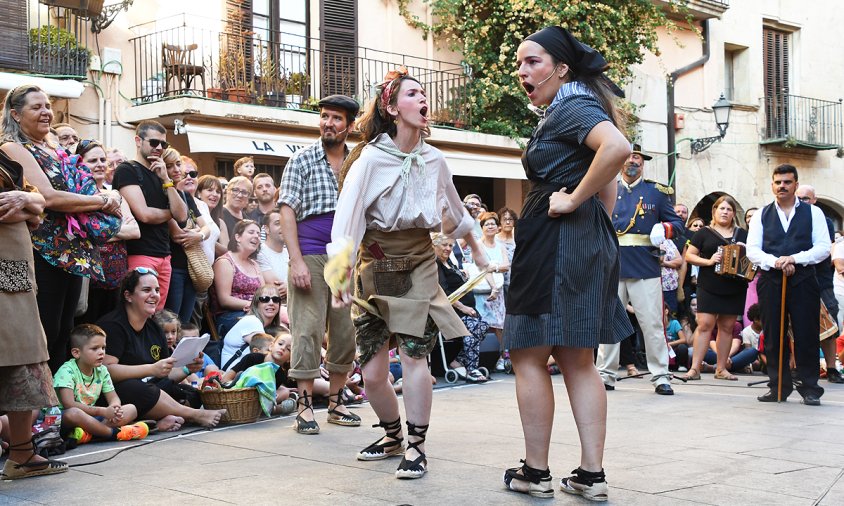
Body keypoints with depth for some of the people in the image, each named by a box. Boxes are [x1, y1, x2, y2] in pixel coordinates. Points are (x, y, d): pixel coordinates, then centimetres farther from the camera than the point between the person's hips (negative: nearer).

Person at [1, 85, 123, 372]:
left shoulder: (57, 152, 18)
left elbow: (79, 191, 21)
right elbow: (48, 197, -18)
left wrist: (109, 198, -3)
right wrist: (102, 201, -10)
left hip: (73, 251, 8)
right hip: (43, 254, -8)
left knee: (64, 333, 11)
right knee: (46, 335, -4)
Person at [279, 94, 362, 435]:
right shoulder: (302, 160, 2)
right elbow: (287, 211, -3)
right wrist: (296, 261, -13)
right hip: (311, 257, -4)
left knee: (345, 332, 7)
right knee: (308, 331, -4)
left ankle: (335, 404, 19)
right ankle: (305, 407, 4)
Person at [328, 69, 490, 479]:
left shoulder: (433, 160, 2)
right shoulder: (370, 159, -11)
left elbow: (454, 210, 20)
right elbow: (346, 218, -21)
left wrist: (477, 250, 31)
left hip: (419, 264, 2)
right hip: (376, 266, -1)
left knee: (414, 354, -13)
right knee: (372, 372, 1)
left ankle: (416, 447, 1)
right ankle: (393, 436, 27)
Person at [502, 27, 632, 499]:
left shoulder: (572, 106, -10)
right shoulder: (566, 110, 21)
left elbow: (618, 147, -30)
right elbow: (609, 188, 26)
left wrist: (574, 200, -21)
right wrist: (599, 222, 21)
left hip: (557, 241, -11)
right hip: (587, 242, 11)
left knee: (529, 354, -3)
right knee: (577, 359, 10)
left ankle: (536, 473, 5)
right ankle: (592, 475, 12)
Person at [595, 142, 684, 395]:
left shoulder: (657, 191, 9)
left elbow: (676, 222, 11)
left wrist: (666, 229, -11)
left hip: (645, 267, -2)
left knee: (653, 323, -2)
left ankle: (660, 376, 5)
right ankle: (605, 374, 15)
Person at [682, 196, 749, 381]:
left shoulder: (742, 234, 13)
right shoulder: (704, 233, 5)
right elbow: (689, 255, 2)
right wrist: (708, 261, -13)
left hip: (735, 289, 3)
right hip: (709, 288, -3)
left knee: (727, 327, 5)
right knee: (705, 325, -10)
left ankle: (721, 368, 13)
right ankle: (695, 368, -10)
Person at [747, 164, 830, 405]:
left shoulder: (813, 213, 8)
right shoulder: (761, 215, 11)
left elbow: (823, 247, -1)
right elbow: (752, 250, 3)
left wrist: (794, 258, -15)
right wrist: (776, 262, -15)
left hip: (803, 281, -1)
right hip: (771, 281, 2)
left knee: (806, 336, -3)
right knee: (773, 337, 3)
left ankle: (809, 388, 5)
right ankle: (778, 387, 11)